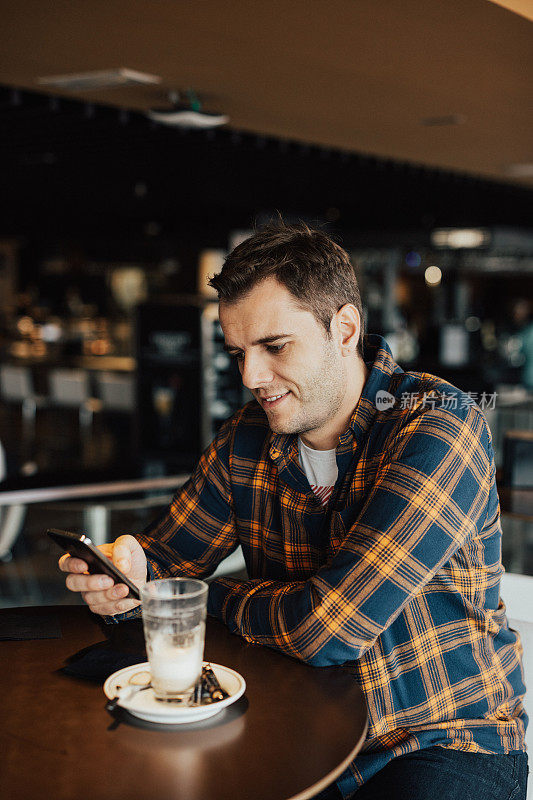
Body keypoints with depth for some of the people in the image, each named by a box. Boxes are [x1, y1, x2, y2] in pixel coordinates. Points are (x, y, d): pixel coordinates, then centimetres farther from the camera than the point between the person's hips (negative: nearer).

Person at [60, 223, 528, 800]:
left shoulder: (441, 428, -21)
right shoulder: (247, 439, 1)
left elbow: (329, 626, -27)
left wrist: (211, 596, -9)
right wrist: (128, 574, -18)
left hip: (450, 744, -4)